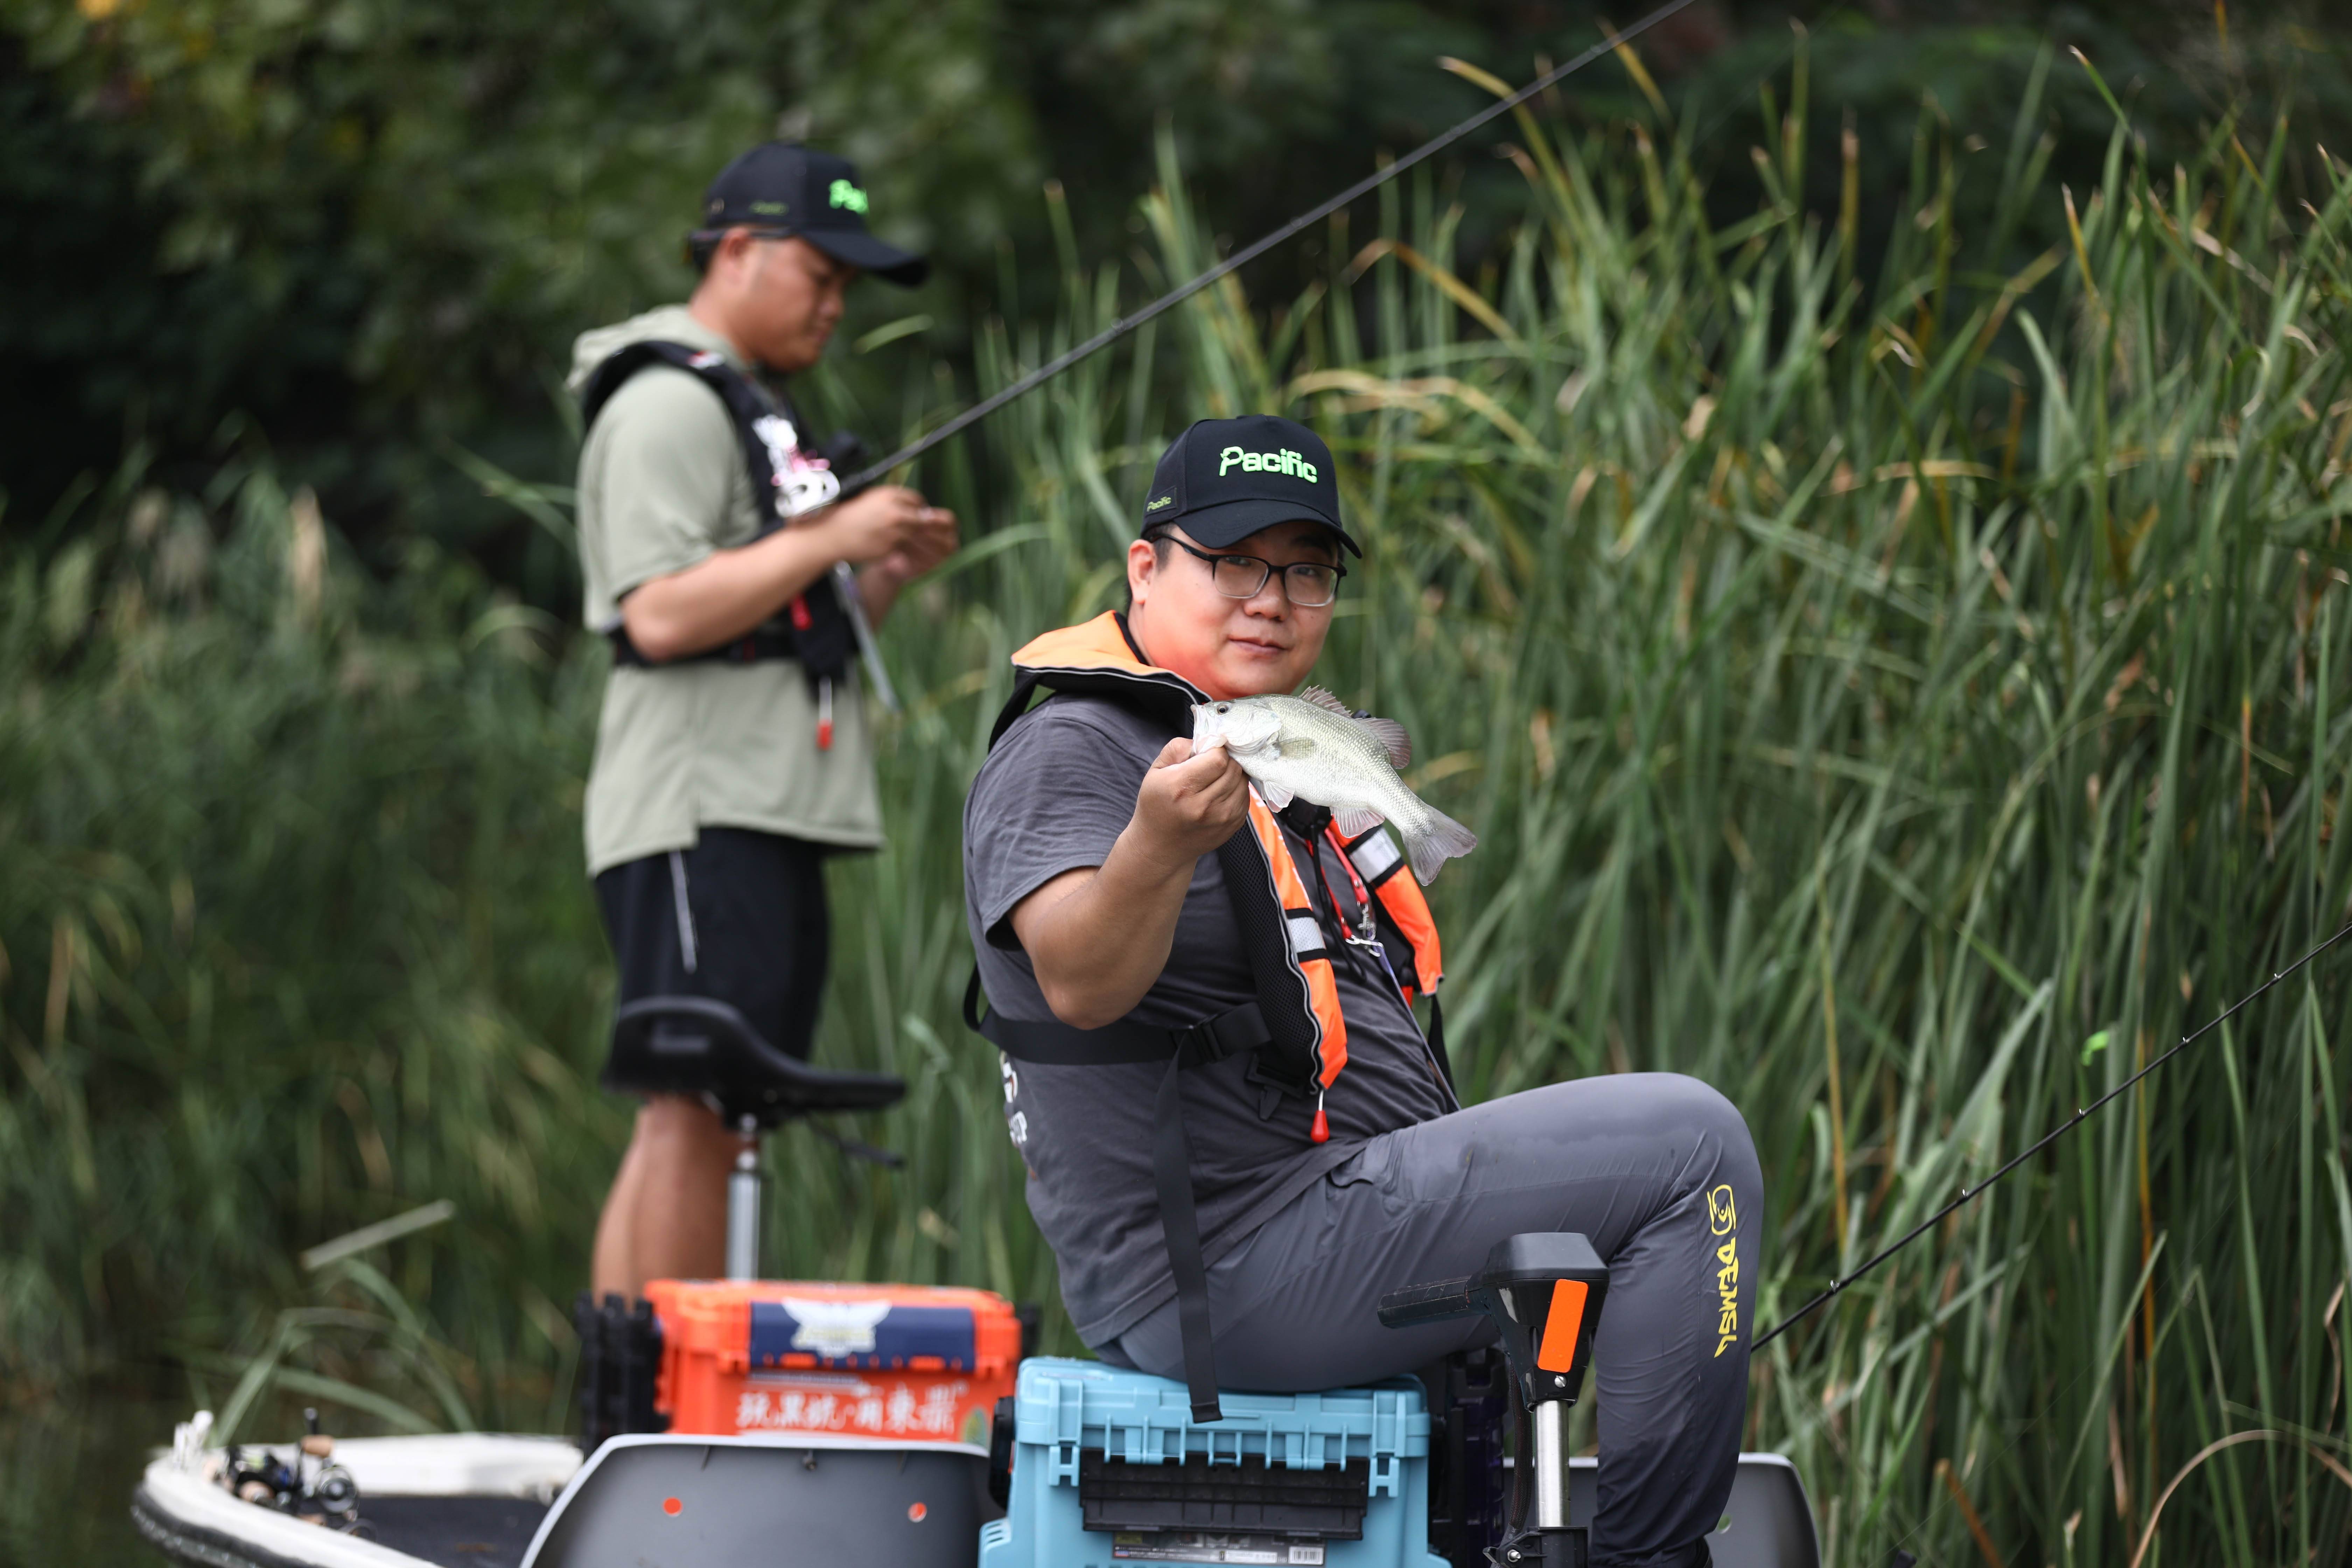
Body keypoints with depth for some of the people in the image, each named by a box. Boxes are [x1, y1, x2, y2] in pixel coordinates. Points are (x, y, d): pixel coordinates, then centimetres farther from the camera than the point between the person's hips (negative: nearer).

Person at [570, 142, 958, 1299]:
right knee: (690, 1115, -14)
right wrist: (829, 541, -16)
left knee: (704, 1128, 6)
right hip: (698, 813, -10)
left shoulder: (759, 411, 26)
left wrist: (884, 576, 10)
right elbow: (661, 616, -19)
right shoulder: (668, 405, -7)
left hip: (771, 814, 10)